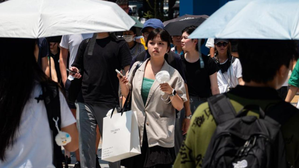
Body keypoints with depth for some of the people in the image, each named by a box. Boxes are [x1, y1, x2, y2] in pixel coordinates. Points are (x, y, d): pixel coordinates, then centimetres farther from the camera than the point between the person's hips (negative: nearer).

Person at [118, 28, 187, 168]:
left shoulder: (173, 75, -1)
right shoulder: (137, 67, 8)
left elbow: (179, 107, 1)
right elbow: (126, 94, 18)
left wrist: (171, 92, -16)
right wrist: (123, 84, -2)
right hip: (136, 131, 3)